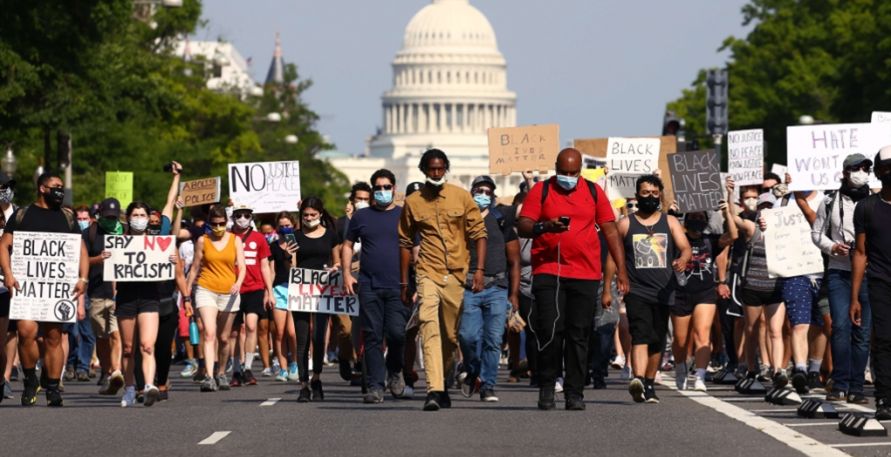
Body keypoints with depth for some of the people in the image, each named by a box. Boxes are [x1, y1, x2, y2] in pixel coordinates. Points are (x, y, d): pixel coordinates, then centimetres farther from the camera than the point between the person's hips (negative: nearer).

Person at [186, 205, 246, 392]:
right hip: (206, 291, -2)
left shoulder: (235, 240, 5)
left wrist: (238, 282, -20)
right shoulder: (203, 241, 4)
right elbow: (195, 267, 9)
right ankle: (209, 377, -25)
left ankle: (221, 373, 29)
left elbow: (241, 266, 0)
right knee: (209, 333, -17)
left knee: (224, 338, 10)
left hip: (229, 293, 2)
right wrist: (187, 292, 8)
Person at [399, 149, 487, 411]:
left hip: (457, 275, 1)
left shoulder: (461, 197, 4)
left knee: (452, 335, 7)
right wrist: (404, 283, 12)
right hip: (428, 274, -1)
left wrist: (479, 269, -6)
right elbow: (405, 243, 13)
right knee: (429, 327, -19)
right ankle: (434, 390, -27)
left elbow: (479, 233, 5)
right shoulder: (412, 202, 6)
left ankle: (442, 384, 27)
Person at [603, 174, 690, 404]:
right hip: (636, 291, -2)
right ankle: (638, 381, -36)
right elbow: (613, 256, 10)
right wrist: (607, 289, 5)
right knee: (640, 336, -20)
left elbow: (685, 248, 0)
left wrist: (682, 260, -25)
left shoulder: (670, 222, 10)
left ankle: (650, 385, 24)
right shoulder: (626, 224, 7)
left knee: (657, 342, 9)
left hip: (664, 291, 3)